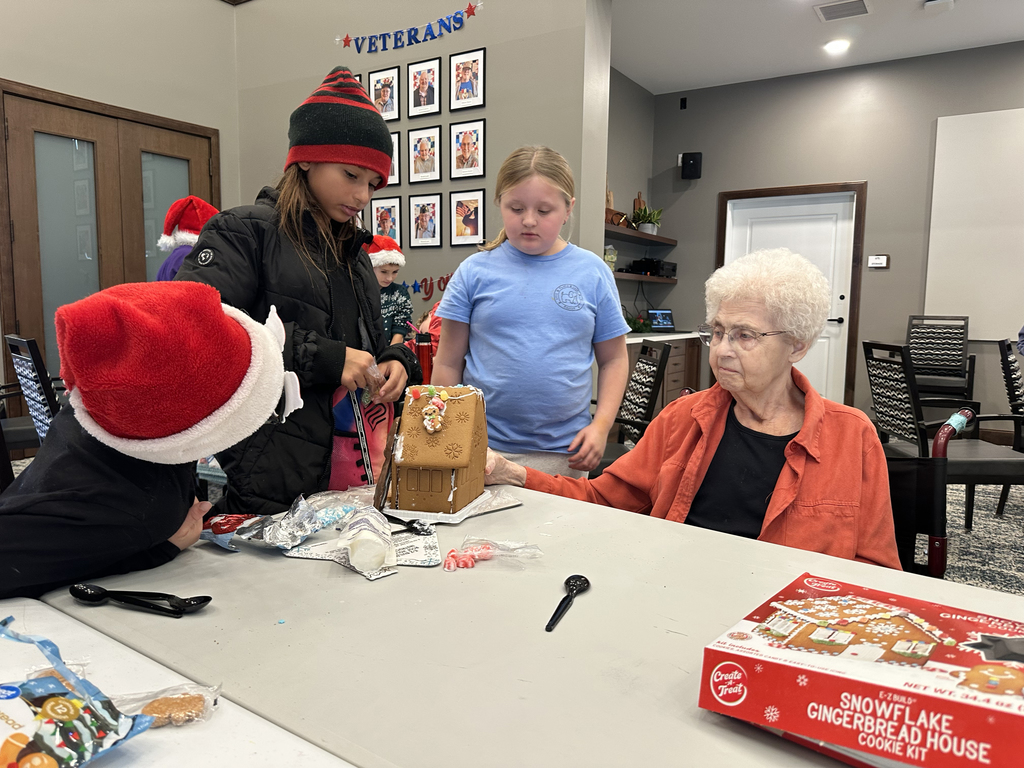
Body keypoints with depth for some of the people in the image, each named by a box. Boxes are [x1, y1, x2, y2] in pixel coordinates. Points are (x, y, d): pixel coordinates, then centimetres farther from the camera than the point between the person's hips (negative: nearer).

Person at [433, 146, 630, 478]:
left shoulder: (593, 272, 3)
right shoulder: (474, 272, 0)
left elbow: (614, 360, 8)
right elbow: (448, 364, 4)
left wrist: (601, 426, -2)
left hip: (564, 453, 1)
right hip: (483, 450, 0)